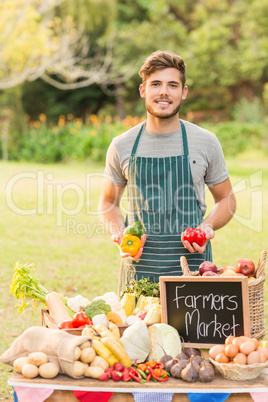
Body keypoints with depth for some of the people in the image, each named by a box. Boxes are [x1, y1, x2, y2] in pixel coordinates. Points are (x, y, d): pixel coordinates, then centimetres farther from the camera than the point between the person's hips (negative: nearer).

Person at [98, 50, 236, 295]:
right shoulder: (122, 146, 3)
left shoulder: (205, 142, 2)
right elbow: (108, 203, 15)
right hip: (139, 267, 1)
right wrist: (119, 235, -5)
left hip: (191, 264, -1)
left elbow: (226, 199, 12)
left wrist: (207, 227, -8)